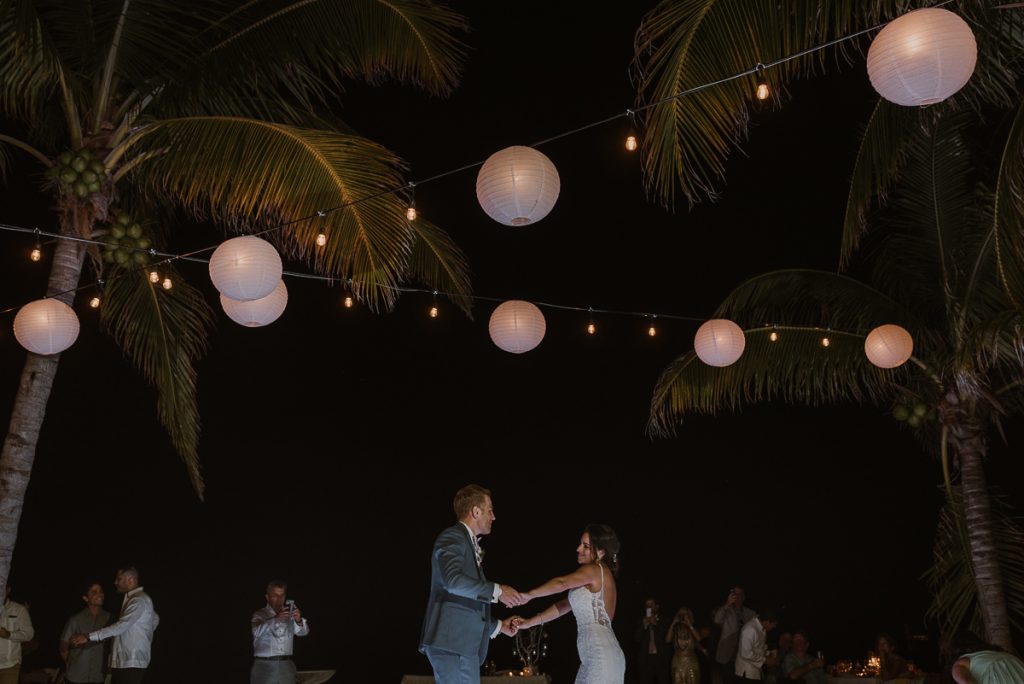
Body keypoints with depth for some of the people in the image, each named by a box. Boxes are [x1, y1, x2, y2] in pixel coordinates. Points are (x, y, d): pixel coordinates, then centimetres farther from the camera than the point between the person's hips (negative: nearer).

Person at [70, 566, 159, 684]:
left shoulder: (139, 600, -14)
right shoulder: (133, 598, 17)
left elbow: (122, 626, -26)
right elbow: (155, 619, 30)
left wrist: (89, 637, -26)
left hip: (131, 663, -10)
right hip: (122, 661, 10)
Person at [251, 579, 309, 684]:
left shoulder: (288, 614, 12)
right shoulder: (260, 615, 5)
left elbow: (303, 631, -2)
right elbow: (258, 631, -16)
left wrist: (299, 621, -24)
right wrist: (275, 619, -32)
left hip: (286, 667, 2)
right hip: (264, 666, -2)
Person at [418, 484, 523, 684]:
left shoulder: (470, 544, 23)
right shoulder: (452, 537, -5)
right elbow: (453, 580, -25)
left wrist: (498, 626, 26)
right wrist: (497, 591, -20)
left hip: (465, 645, 9)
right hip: (450, 642, -9)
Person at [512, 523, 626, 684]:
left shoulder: (594, 569, -5)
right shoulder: (600, 575, 22)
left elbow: (561, 583, -21)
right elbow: (564, 605, 23)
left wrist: (528, 595, -11)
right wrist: (530, 622, 21)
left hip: (601, 657, -9)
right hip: (595, 657, 9)